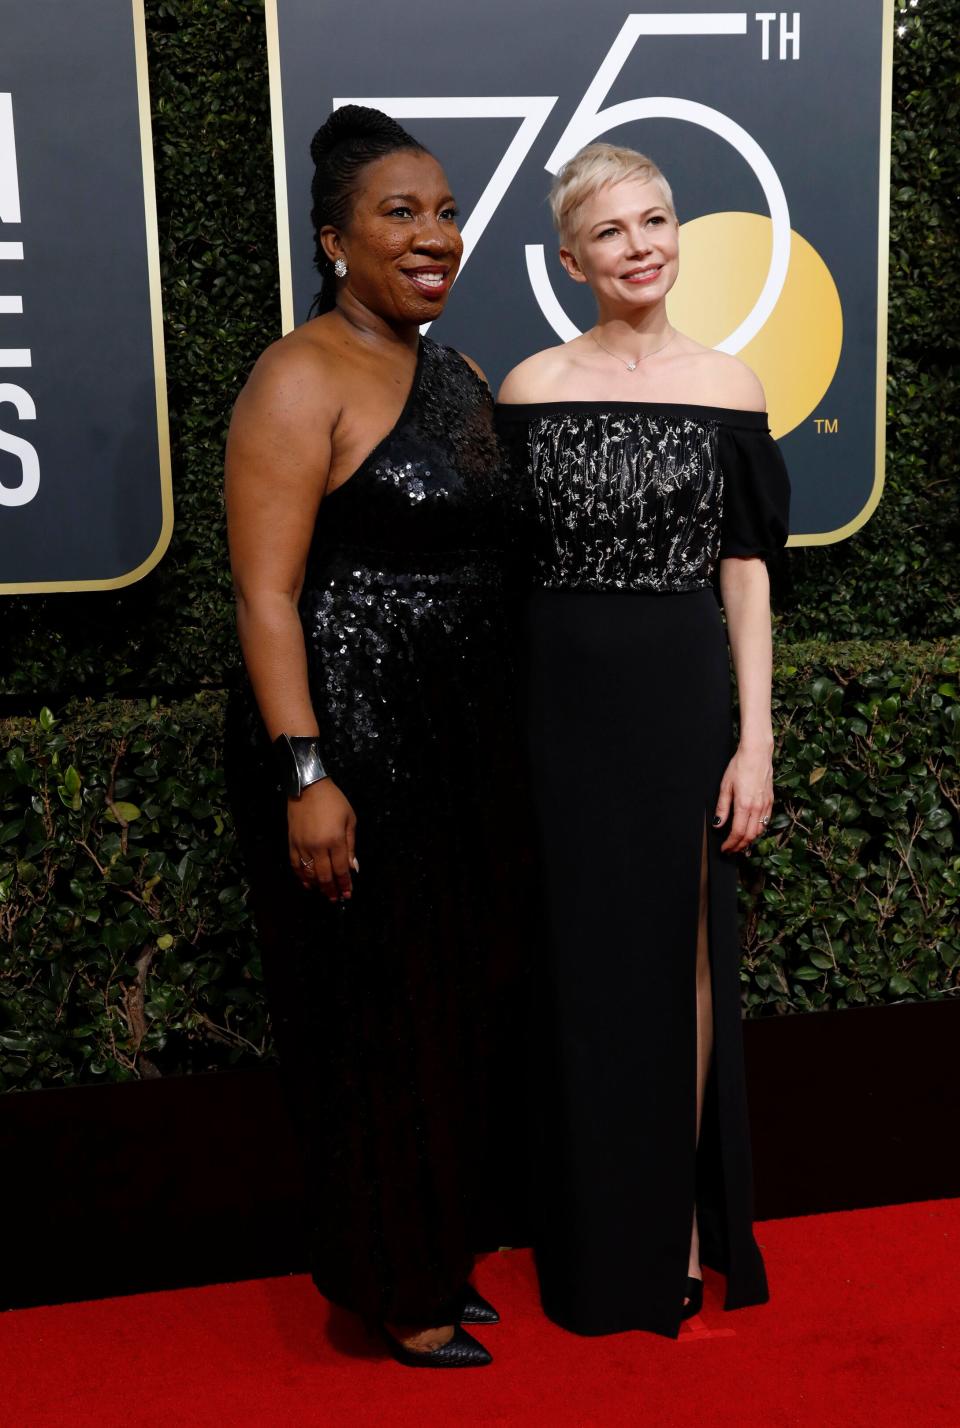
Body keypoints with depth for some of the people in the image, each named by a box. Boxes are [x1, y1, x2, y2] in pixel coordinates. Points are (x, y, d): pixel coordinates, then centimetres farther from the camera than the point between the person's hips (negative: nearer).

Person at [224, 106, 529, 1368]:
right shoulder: (301, 380, -11)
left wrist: (511, 739, 18)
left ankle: (438, 1252, 35)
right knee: (375, 1021, 4)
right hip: (350, 750, -8)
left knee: (463, 1006, 16)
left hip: (463, 752, 9)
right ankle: (385, 1288, 23)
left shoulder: (457, 377, 14)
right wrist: (305, 776, -23)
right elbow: (265, 594, -17)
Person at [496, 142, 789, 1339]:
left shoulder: (726, 388, 2)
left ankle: (681, 1219, 26)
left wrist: (756, 742, -5)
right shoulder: (531, 388, 2)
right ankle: (594, 1236, 27)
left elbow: (746, 575, 1)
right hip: (560, 701, 0)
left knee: (681, 959, 7)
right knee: (579, 960, 8)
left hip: (684, 700, 0)